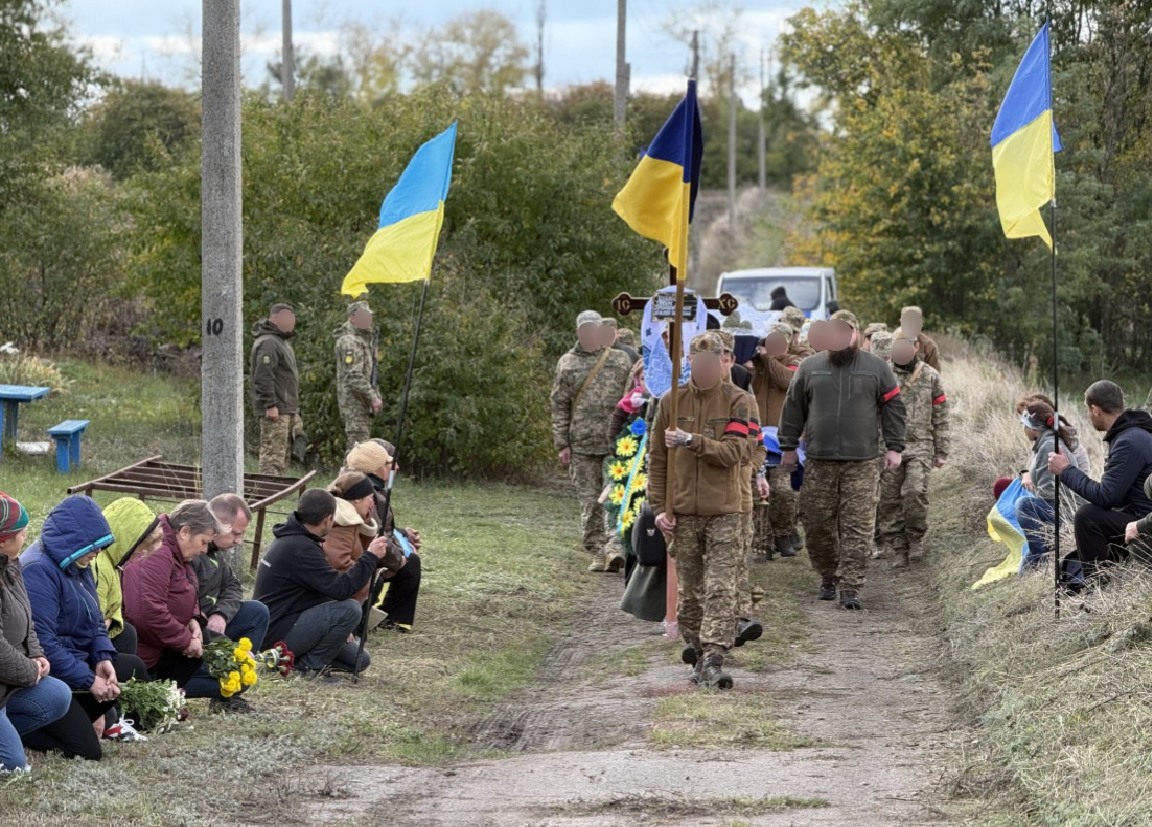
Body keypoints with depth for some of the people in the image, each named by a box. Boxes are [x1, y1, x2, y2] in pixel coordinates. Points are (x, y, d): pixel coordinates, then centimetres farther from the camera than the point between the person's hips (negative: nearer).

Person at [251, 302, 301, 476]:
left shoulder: (283, 342, 21)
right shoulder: (268, 343, -13)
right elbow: (263, 377, -21)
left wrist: (295, 409, 24)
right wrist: (270, 405, -25)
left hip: (288, 409, 11)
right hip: (275, 410, -11)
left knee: (284, 454, 13)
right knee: (273, 454, -13)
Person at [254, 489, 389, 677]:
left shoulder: (292, 539, 10)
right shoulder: (300, 549, -22)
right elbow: (341, 588, -27)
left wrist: (339, 626, 11)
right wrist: (371, 557, -18)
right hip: (278, 634, -10)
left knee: (359, 660, 10)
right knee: (350, 609, -24)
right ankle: (311, 666, -10)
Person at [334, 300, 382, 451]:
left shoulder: (365, 338, 18)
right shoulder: (349, 342, -14)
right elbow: (353, 376, -22)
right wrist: (373, 397, -23)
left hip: (364, 403, 10)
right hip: (353, 402, -10)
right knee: (359, 445, -14)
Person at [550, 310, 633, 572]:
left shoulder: (620, 361, 8)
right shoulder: (567, 363, 9)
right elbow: (559, 406, 8)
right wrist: (561, 443, 1)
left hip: (616, 442, -1)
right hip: (582, 442, 1)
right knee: (589, 500, 2)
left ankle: (614, 547, -15)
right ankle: (598, 552, 8)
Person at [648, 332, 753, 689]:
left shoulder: (736, 401, -2)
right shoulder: (672, 400, 4)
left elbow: (733, 452, -13)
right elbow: (657, 458, 7)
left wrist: (691, 441, -22)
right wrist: (659, 507, 1)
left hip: (723, 512, -2)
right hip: (682, 512, 2)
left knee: (721, 590, -10)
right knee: (690, 590, 8)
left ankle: (714, 660, -15)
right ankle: (699, 654, 17)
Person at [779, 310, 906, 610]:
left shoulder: (877, 368, 6)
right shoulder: (810, 367, 9)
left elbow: (893, 408, 8)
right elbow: (793, 408, 13)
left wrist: (894, 447, 1)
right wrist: (789, 447, 11)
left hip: (862, 464, -2)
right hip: (819, 462, 2)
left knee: (858, 528, -6)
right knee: (818, 524, 5)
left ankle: (850, 586, -5)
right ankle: (828, 576, 23)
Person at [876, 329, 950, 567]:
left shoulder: (930, 377, 6)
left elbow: (940, 418, 10)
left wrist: (941, 451, 7)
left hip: (920, 446, -1)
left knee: (915, 491, -19)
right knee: (890, 499, 1)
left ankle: (915, 538, 2)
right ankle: (898, 548, 13)